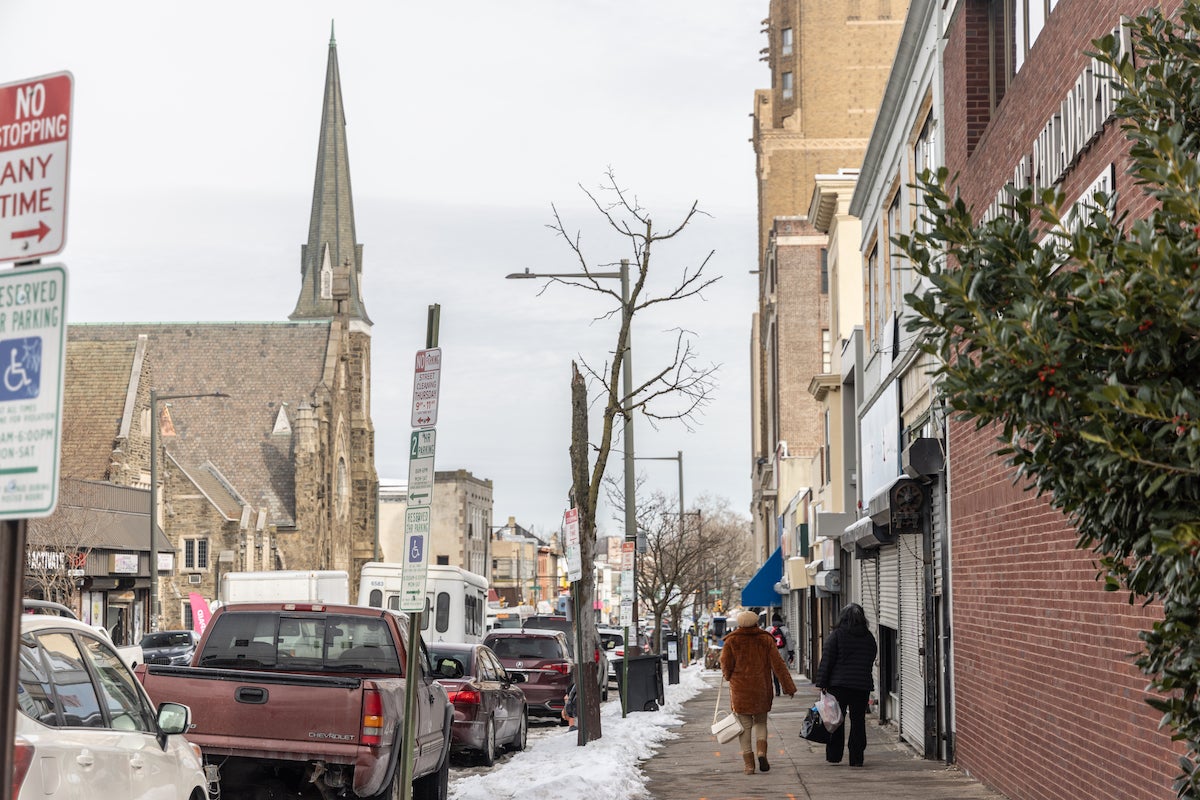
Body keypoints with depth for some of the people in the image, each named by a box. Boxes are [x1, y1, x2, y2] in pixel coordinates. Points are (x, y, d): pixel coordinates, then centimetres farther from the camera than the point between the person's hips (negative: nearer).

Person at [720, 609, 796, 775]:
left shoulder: (732, 641, -4)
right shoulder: (766, 640, 0)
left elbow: (726, 666, -4)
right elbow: (778, 665, -3)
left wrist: (728, 676, 19)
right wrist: (788, 687, 1)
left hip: (740, 690, -1)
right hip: (761, 688, 1)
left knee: (745, 726, 4)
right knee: (760, 722, 18)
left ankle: (749, 764, 0)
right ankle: (761, 752, -6)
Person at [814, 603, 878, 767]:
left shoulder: (837, 635, -6)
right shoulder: (869, 637, 6)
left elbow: (827, 660, -9)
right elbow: (871, 661, 12)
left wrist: (821, 682, -6)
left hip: (839, 683, -2)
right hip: (862, 685, 3)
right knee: (858, 720, 6)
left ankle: (834, 755, 6)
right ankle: (856, 758, 5)